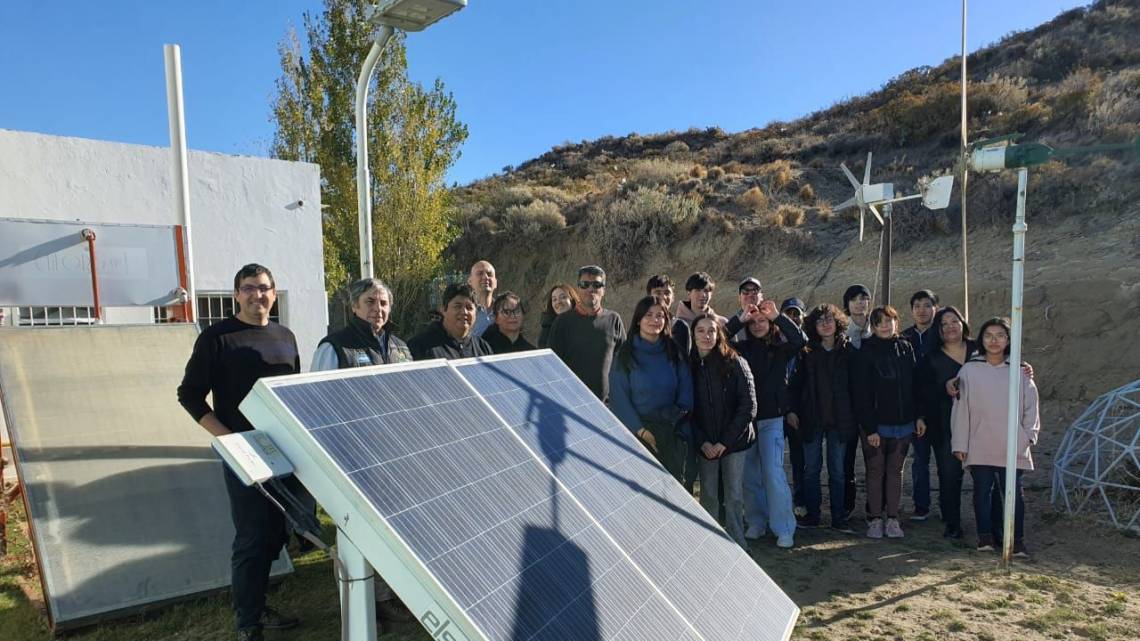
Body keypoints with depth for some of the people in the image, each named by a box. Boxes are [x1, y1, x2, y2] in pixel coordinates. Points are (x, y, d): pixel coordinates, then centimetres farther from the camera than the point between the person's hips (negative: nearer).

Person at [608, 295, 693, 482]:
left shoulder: (674, 352, 7)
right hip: (636, 431, -2)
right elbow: (618, 397, -4)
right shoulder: (626, 353, -1)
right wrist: (640, 430, -9)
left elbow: (686, 396, 9)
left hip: (670, 433, 3)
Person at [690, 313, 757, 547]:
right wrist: (703, 442, -8)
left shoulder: (735, 363, -5)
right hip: (705, 445, 2)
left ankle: (737, 542, 18)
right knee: (708, 495, 6)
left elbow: (748, 406, -7)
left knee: (734, 495, 3)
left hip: (735, 441, -1)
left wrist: (725, 441, -11)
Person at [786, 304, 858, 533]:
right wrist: (791, 409, -5)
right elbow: (795, 383, 3)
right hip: (811, 419, 0)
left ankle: (839, 518, 15)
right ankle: (812, 514, 18)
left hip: (839, 419, 0)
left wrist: (854, 415, -2)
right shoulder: (806, 352, 2)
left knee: (837, 471, 7)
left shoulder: (848, 350, 2)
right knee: (811, 469, 7)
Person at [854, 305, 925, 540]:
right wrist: (869, 428, -15)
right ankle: (876, 519, 14)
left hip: (903, 423, 4)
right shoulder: (867, 352, -8)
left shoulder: (905, 348, 5)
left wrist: (918, 416, 5)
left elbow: (914, 384, 10)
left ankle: (892, 519, 19)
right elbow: (862, 393, -11)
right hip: (876, 424, -3)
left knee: (895, 471, 11)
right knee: (875, 472, 5)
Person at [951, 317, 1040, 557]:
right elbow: (961, 408, 2)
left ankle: (1017, 540, 10)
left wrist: (1028, 435, 2)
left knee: (1013, 493, -1)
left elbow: (1031, 406, 11)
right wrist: (960, 444, 0)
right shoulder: (969, 370, 1)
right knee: (982, 491, 8)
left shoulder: (1020, 372, 4)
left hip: (1012, 447, 0)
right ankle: (985, 536, 20)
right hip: (979, 446, 0)